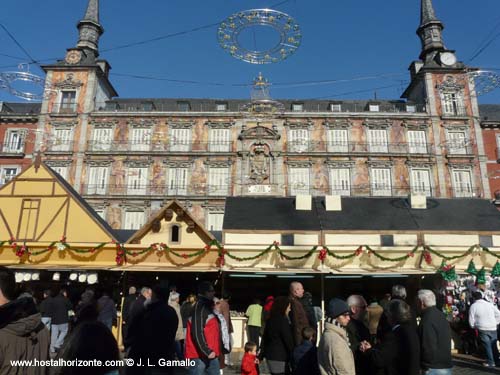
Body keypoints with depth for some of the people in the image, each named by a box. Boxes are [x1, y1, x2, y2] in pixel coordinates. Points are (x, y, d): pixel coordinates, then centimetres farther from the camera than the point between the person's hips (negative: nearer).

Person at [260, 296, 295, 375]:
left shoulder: (270, 320, 10)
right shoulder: (283, 320, -15)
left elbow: (264, 337, 14)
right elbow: (288, 339, -14)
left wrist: (261, 354, 19)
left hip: (270, 356, 9)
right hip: (280, 358, -8)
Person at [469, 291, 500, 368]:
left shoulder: (473, 306, -4)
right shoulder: (490, 304, 5)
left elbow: (471, 320, -2)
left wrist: (474, 326, 15)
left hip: (482, 329, -4)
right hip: (493, 328, 4)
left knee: (487, 345, 6)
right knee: (494, 345, 16)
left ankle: (491, 362, 11)